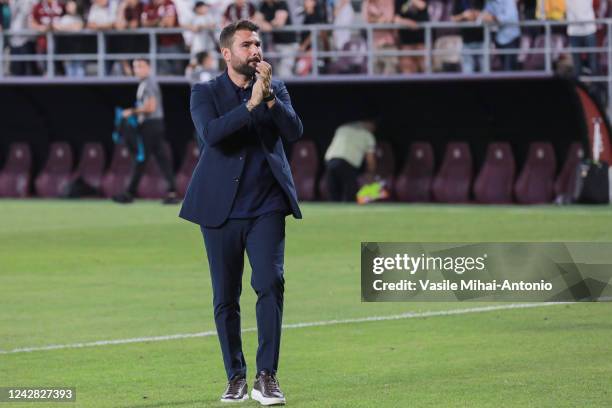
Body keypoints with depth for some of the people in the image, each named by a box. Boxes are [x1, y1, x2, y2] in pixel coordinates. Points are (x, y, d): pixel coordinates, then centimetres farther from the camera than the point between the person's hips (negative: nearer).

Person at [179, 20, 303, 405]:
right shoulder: (205, 93, 3)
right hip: (221, 209, 0)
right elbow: (211, 133, -16)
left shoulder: (276, 89, 10)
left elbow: (294, 131, -5)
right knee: (226, 298, 4)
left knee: (270, 284, -16)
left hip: (267, 206, 1)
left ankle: (267, 376, -14)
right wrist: (251, 104, -22)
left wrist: (269, 96, -17)